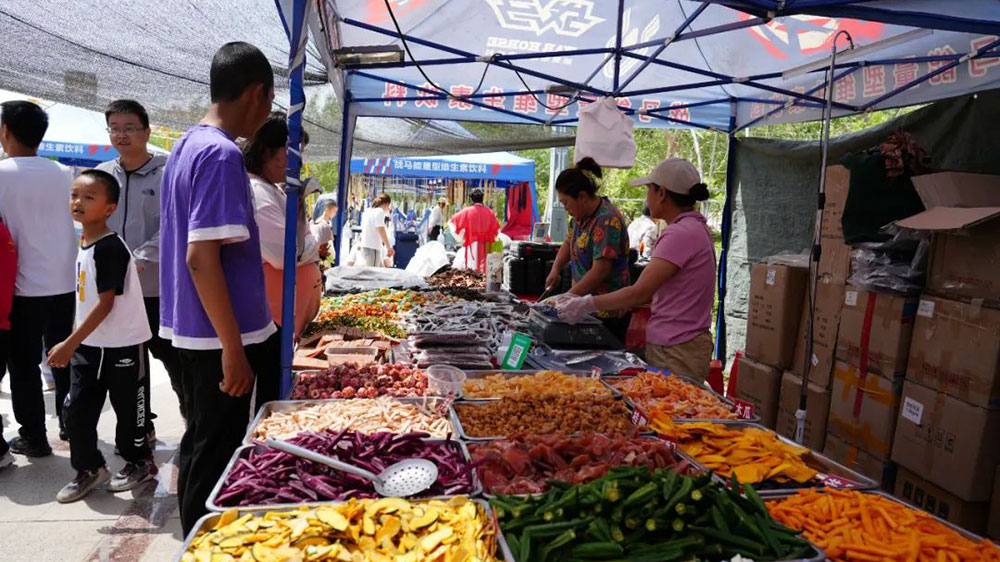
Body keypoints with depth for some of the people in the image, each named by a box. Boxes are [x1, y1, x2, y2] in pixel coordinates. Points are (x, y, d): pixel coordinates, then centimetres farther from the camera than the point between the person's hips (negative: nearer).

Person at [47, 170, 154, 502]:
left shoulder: (110, 248, -19)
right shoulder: (85, 246, 7)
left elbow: (106, 304, -21)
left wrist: (69, 344, -20)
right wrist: (75, 345, 17)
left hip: (122, 345, -8)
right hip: (89, 344, 8)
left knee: (127, 409, 7)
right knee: (76, 409, 7)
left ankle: (140, 462, 27)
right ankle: (89, 469, 23)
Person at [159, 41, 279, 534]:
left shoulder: (187, 145, 12)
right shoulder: (222, 155, -18)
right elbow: (202, 259, -24)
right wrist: (234, 348, -21)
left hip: (191, 329, 10)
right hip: (220, 336, -10)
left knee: (201, 446, 21)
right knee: (216, 456, 3)